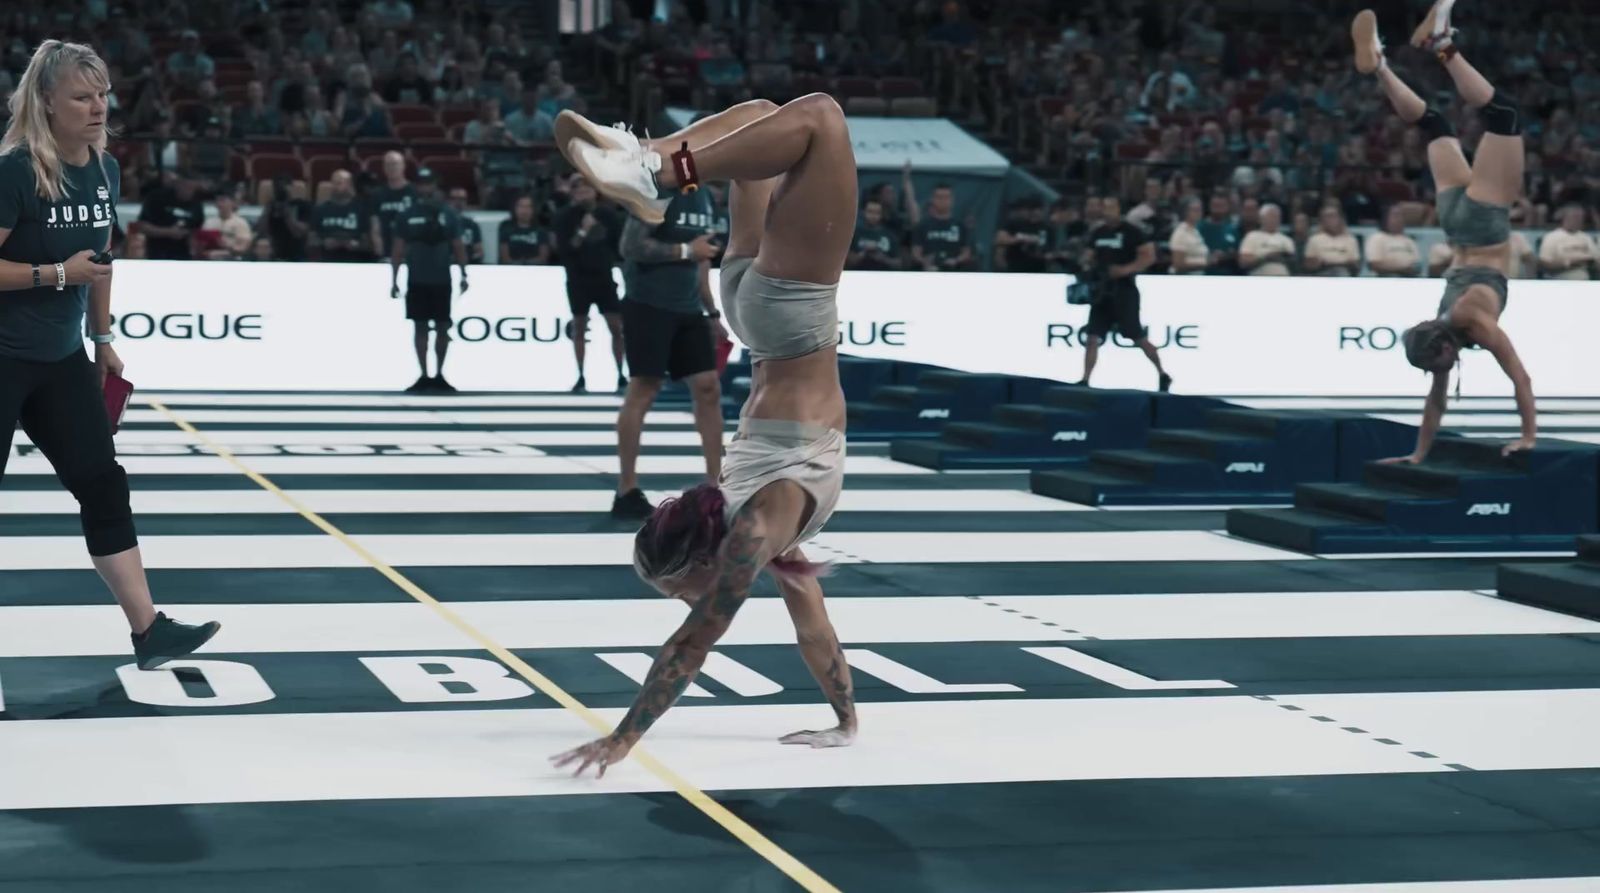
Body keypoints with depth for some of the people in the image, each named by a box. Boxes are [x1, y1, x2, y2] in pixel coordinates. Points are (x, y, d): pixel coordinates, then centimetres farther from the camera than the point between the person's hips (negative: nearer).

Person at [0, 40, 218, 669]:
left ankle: (149, 630, 6)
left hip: (62, 359, 7)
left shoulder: (105, 170, 4)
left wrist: (104, 341, 19)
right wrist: (59, 273, -23)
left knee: (103, 484, 4)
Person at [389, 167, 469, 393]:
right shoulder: (406, 216, 1)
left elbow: (458, 247, 3)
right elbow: (398, 250, 3)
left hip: (441, 280, 0)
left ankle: (439, 375, 13)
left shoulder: (449, 214, 1)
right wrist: (394, 280, -1)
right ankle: (423, 376, 6)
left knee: (443, 328, 3)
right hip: (417, 281, 0)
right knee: (420, 327, 2)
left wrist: (463, 275, -3)